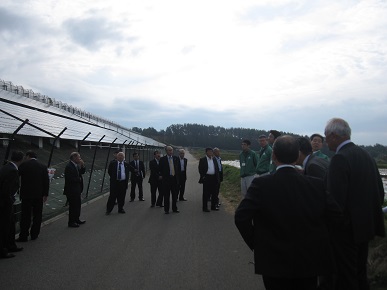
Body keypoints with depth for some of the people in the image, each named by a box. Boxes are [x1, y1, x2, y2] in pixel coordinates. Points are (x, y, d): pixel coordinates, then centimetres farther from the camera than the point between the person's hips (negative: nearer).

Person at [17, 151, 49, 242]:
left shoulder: (24, 165, -4)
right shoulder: (43, 166, 3)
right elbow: (46, 182, 2)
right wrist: (45, 194, 7)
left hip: (27, 194, -2)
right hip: (39, 194, 3)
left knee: (25, 215, 2)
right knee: (37, 215, 10)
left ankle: (23, 236, 6)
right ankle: (34, 234, 15)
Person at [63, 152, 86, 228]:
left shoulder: (76, 165, 8)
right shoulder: (69, 167, -20)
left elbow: (82, 172, 15)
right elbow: (70, 179, -27)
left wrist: (82, 166, -2)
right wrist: (79, 179, -13)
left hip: (77, 190, 10)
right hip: (71, 191, -10)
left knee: (78, 204, 18)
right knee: (73, 206, -1)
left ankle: (76, 219, 32)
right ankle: (71, 222, 11)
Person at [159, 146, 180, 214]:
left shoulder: (176, 158, 6)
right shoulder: (162, 159, -4)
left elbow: (179, 168, 11)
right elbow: (161, 169, 1)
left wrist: (177, 176, 5)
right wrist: (163, 176, -3)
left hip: (175, 178, 3)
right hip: (166, 179, -3)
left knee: (175, 195, 11)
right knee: (166, 195, 2)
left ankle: (174, 208, 23)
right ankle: (166, 209, 12)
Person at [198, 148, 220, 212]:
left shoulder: (214, 160, 12)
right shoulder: (202, 160, -3)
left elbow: (217, 169, 15)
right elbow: (200, 170, -5)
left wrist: (217, 177, 7)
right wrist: (203, 177, -12)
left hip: (214, 178, 5)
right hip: (207, 178, -5)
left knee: (214, 193, 11)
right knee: (206, 194, 0)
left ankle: (213, 206, 22)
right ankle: (205, 207, 6)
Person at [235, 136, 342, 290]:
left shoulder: (261, 184, -17)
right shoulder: (317, 185, -9)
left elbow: (241, 217, -21)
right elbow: (337, 216, -6)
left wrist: (255, 243, -6)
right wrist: (316, 238, 9)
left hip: (274, 262, -2)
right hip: (310, 261, 3)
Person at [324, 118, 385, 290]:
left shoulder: (340, 159, -20)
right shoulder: (365, 155, 7)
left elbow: (336, 198, -24)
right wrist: (371, 214, 20)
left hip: (347, 229, -9)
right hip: (365, 224, 9)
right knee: (360, 273, 22)